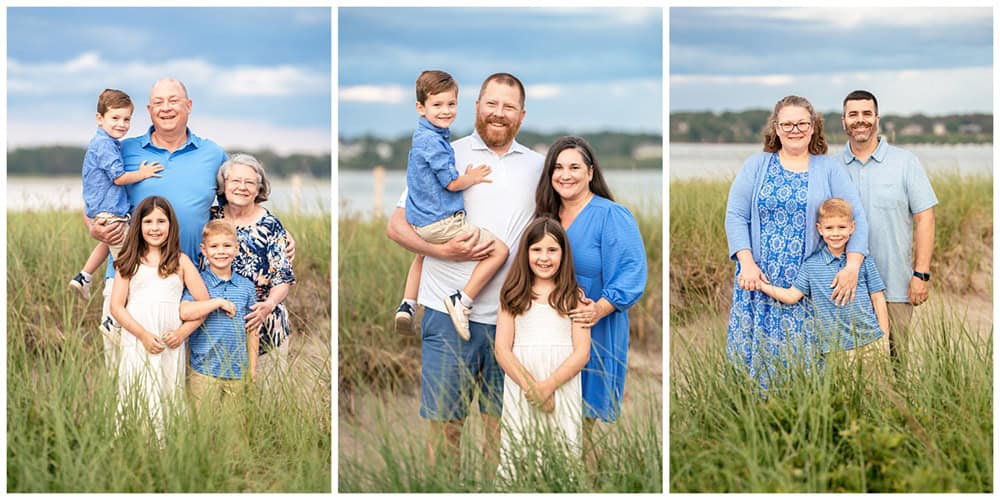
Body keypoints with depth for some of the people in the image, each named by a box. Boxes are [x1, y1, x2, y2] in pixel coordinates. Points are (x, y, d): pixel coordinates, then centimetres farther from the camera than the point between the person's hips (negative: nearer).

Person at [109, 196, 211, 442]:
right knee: (134, 399, -3)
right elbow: (116, 306, 2)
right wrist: (143, 335, -11)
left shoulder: (180, 262, 9)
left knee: (168, 399, 0)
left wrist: (184, 331, -8)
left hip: (170, 345, 0)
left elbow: (204, 301, 6)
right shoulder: (129, 262, 9)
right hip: (136, 341, 0)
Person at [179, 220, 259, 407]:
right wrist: (218, 302, -18)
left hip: (238, 372, 3)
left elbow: (251, 332, 12)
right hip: (204, 371, -3)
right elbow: (185, 312, -20)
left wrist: (252, 372, 10)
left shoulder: (247, 287, 7)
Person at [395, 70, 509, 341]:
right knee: (499, 250, -8)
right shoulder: (432, 141, -20)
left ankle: (407, 305, 34)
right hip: (443, 223, -10)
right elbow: (453, 183, -18)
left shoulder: (422, 134, 10)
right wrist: (473, 177, 1)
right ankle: (462, 301, -11)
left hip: (419, 223, 10)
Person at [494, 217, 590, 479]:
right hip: (520, 390, 0)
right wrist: (531, 386, -12)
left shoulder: (574, 297, 8)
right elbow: (502, 349, 2)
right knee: (518, 455, -2)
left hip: (562, 389, 0)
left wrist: (548, 386, -13)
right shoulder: (514, 296, 9)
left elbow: (582, 352, 1)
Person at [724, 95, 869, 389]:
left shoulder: (829, 169, 7)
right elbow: (735, 215, 1)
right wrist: (747, 263, -12)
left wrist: (852, 267, -13)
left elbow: (856, 218, 1)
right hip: (759, 279, 0)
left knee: (803, 354, 0)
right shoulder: (757, 166, 8)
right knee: (755, 352, 0)